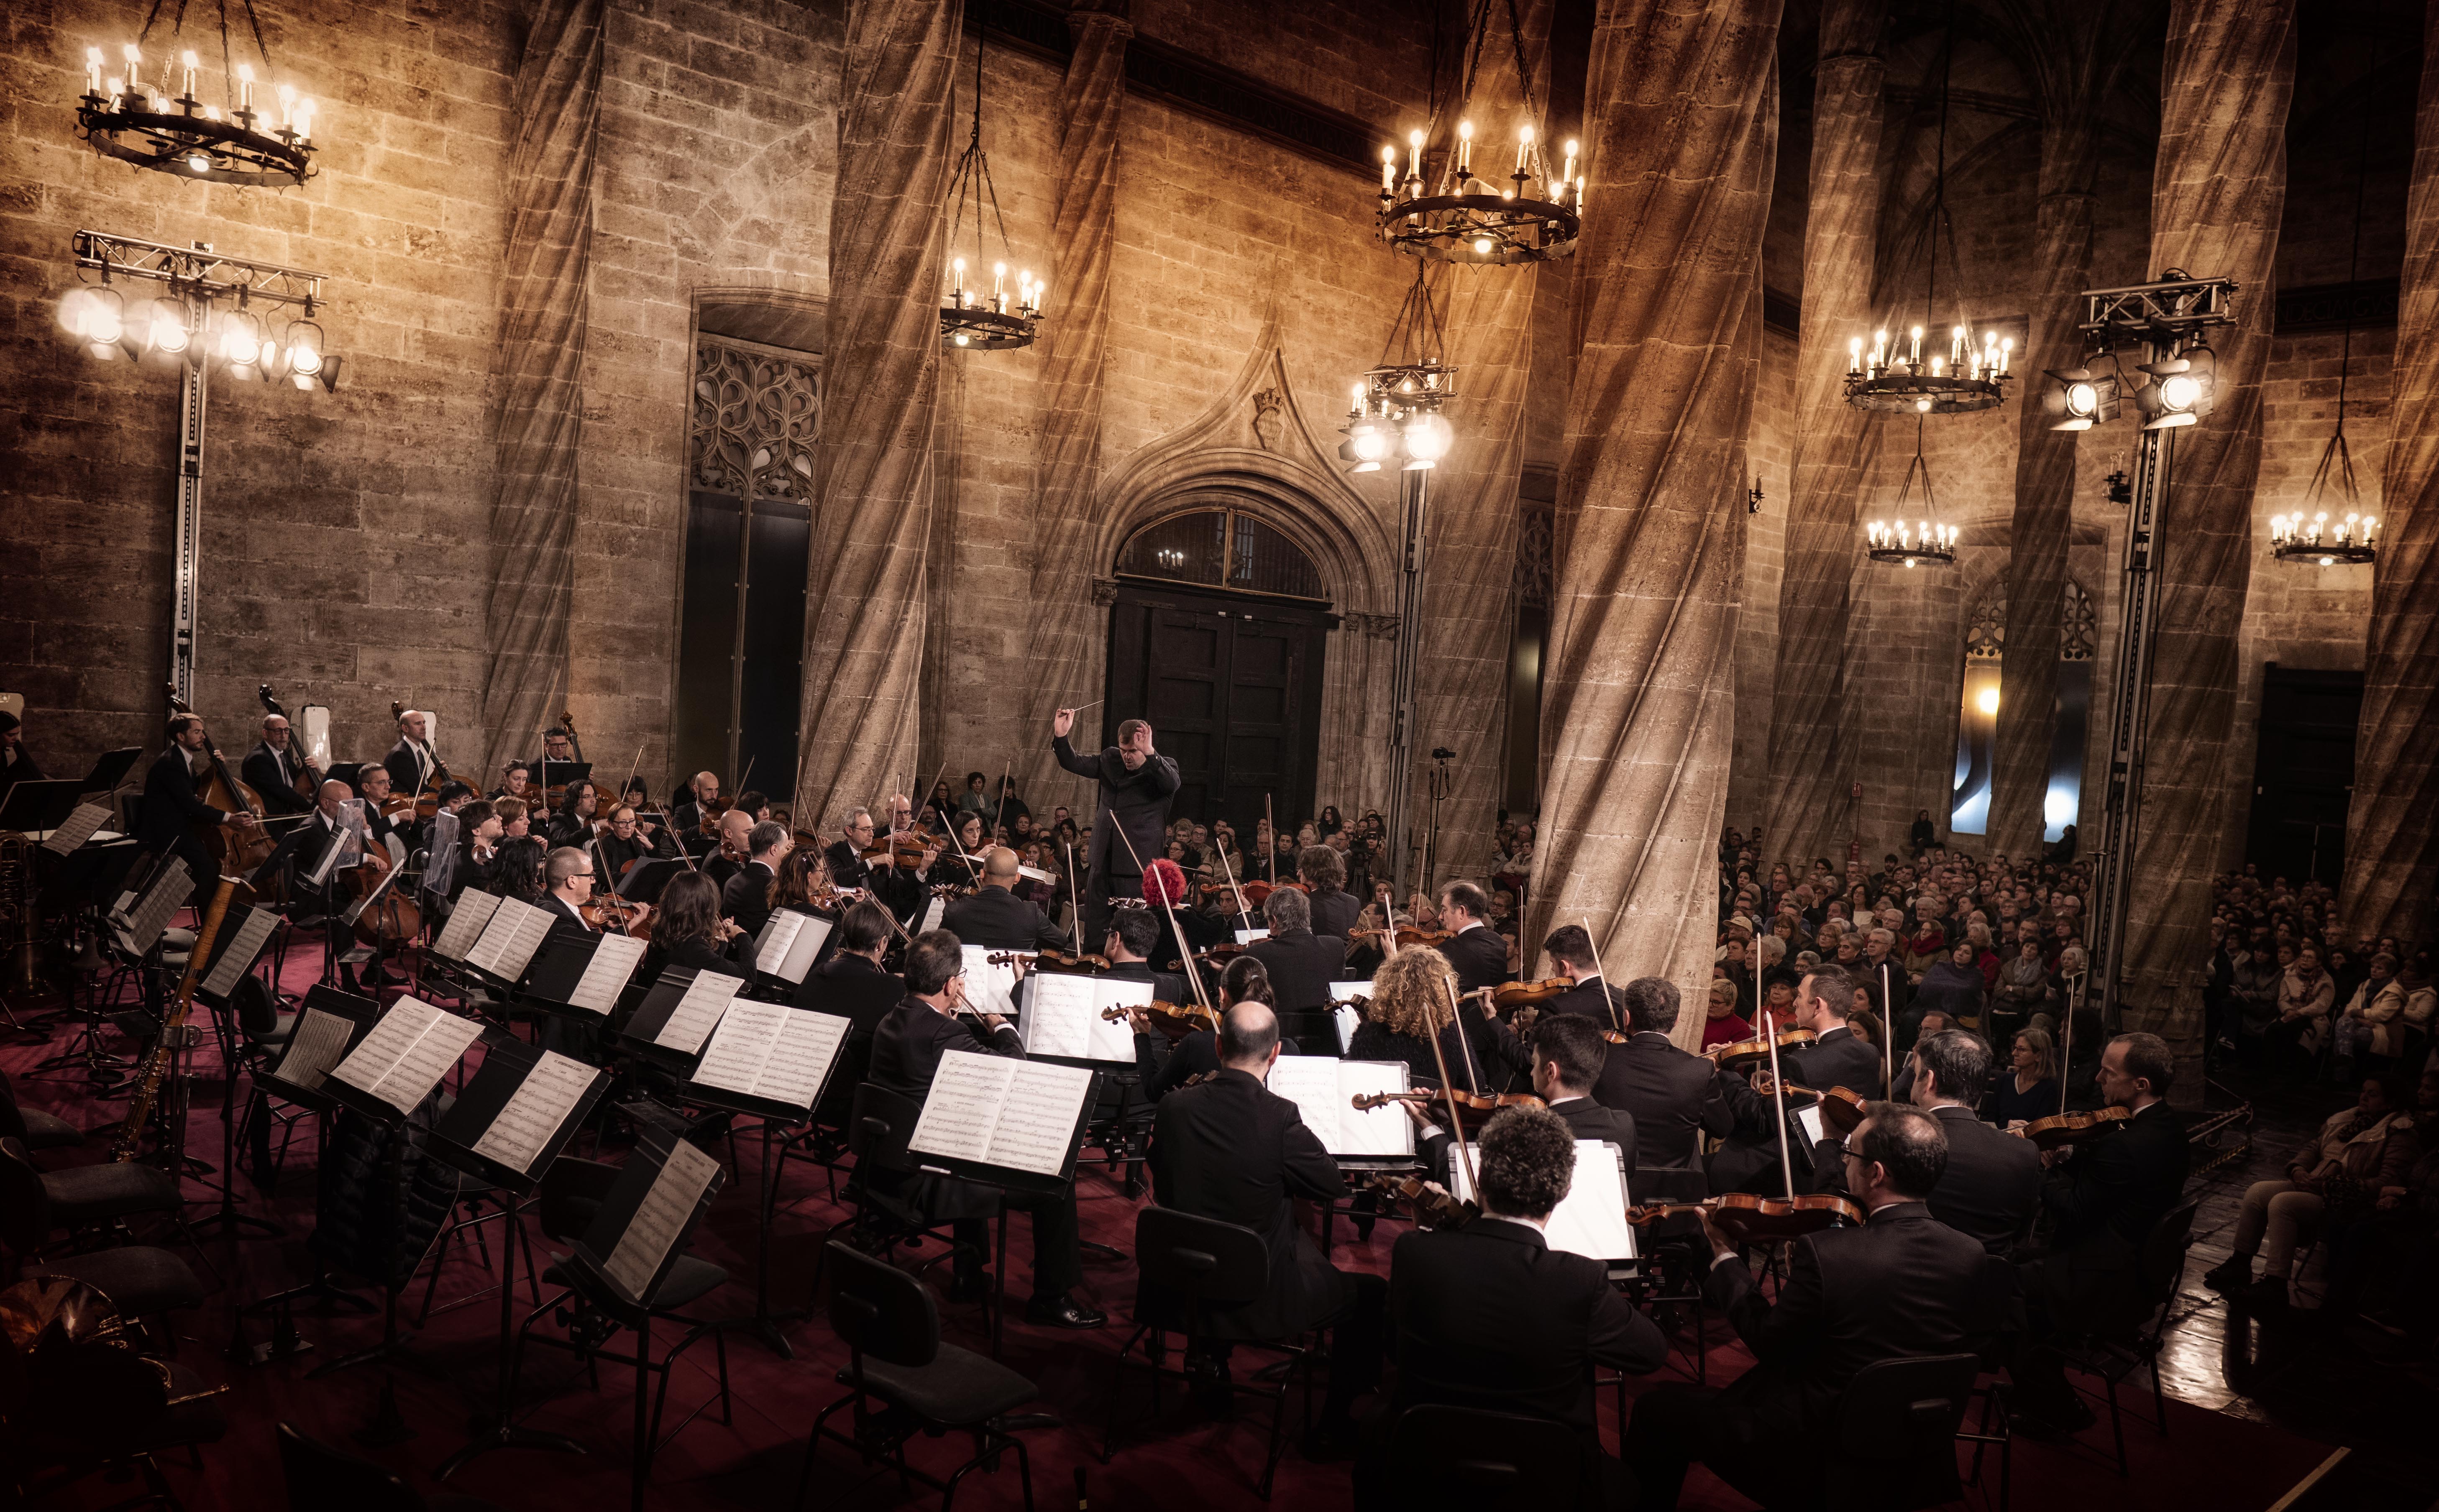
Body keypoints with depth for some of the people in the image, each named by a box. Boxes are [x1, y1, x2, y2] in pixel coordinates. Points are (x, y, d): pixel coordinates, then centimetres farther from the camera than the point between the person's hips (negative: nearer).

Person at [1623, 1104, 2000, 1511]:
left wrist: (1724, 1257, 1)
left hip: (1810, 1462, -6)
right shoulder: (1973, 1258, -12)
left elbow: (1768, 1343, -12)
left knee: (1656, 1409, 12)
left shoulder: (1824, 1253, -27)